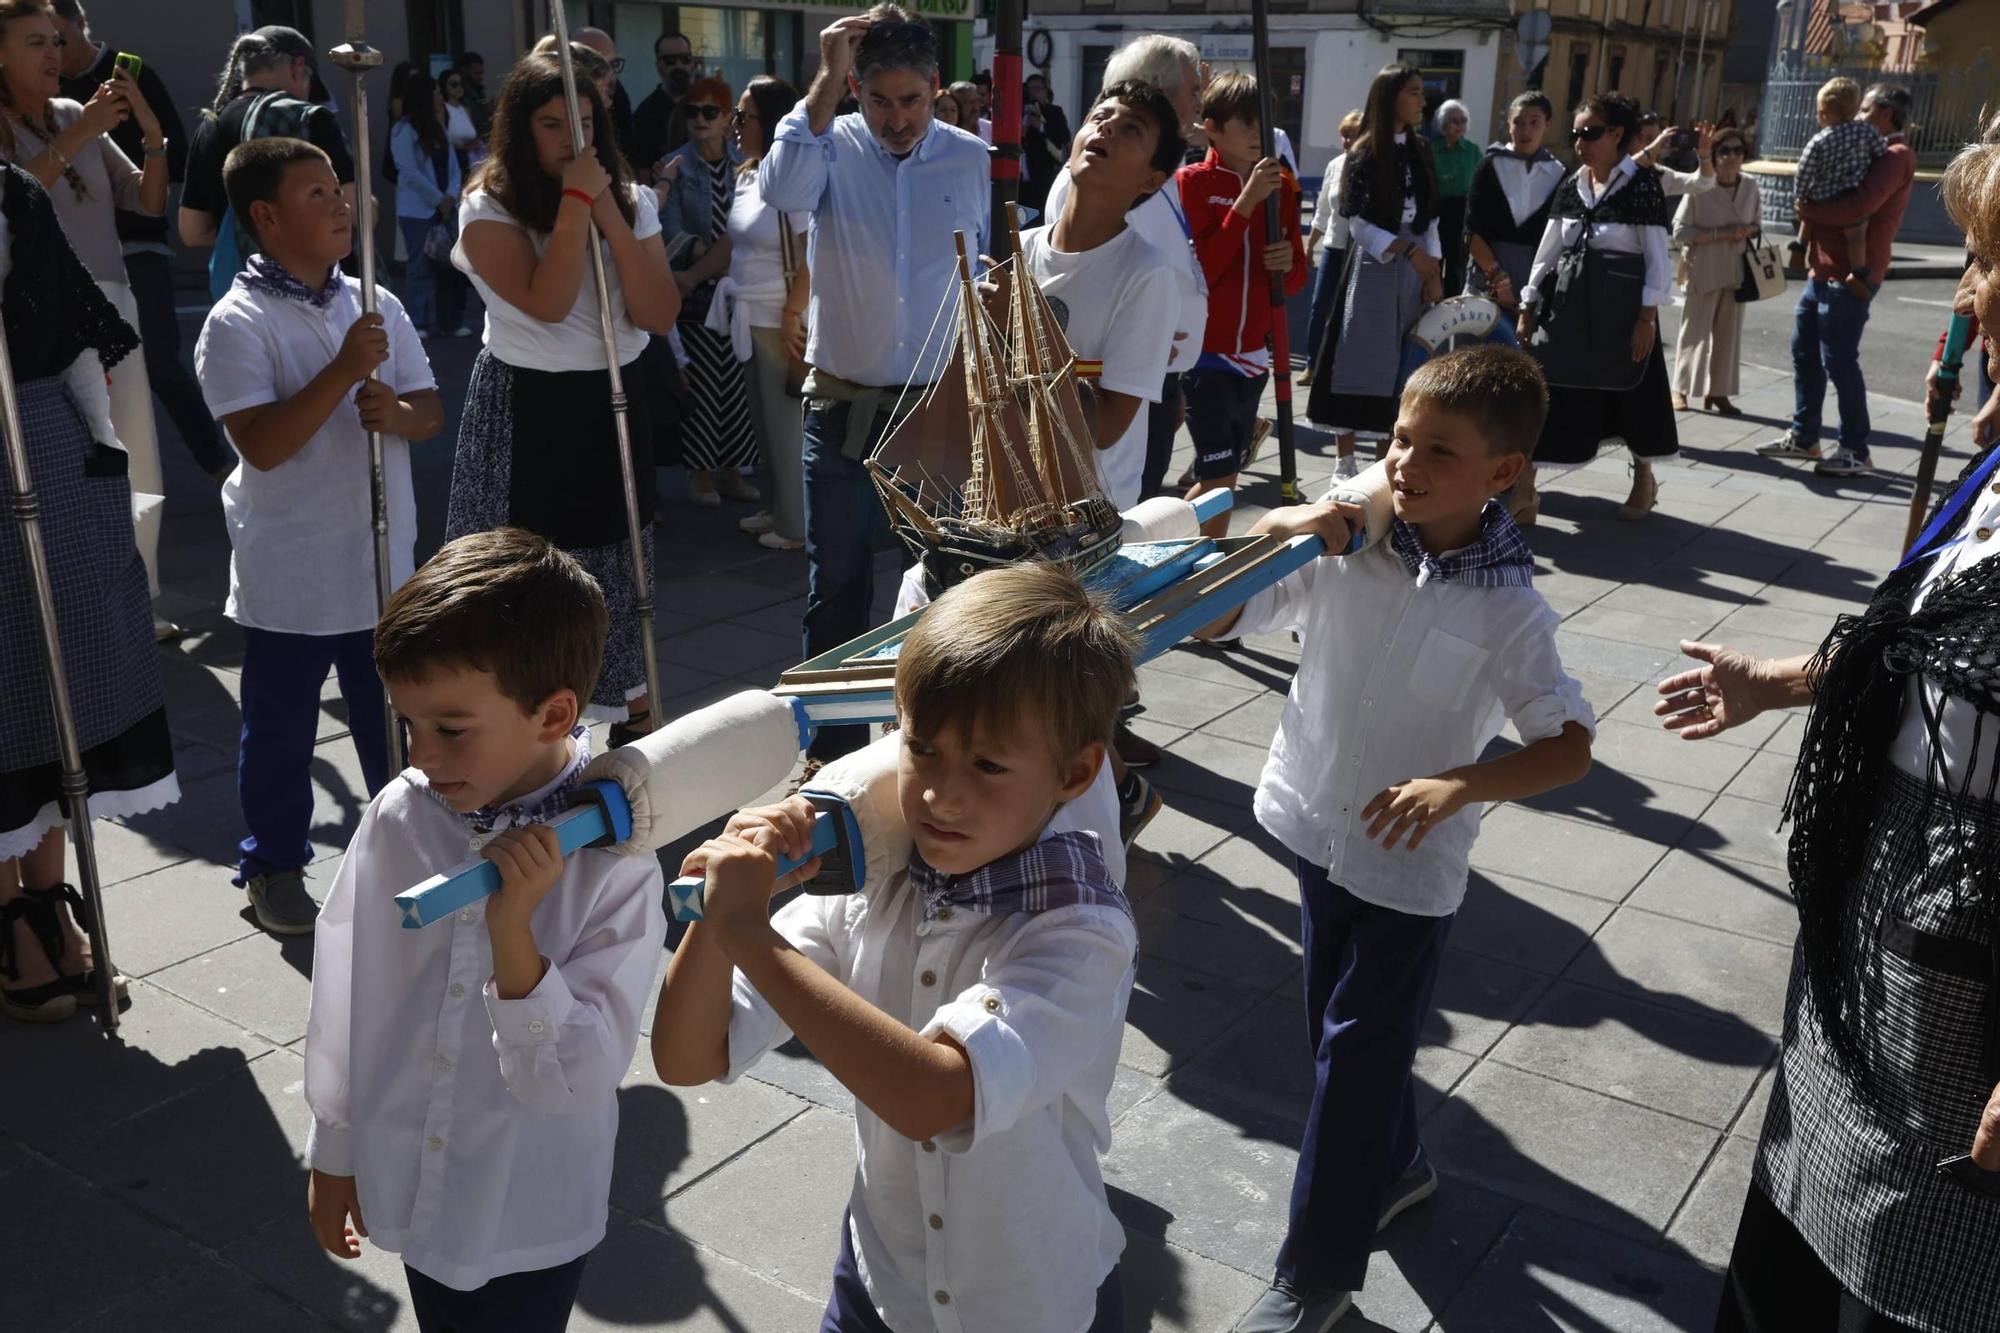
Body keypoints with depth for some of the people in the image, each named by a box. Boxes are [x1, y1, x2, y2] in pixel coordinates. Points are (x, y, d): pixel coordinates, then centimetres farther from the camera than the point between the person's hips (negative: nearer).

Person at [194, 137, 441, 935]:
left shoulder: (376, 306, 4)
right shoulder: (238, 324, -12)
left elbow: (431, 412, 6)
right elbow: (262, 445, -20)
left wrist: (397, 412, -17)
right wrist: (344, 373, -25)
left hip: (382, 562, 5)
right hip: (289, 576, -4)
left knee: (395, 717, 16)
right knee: (281, 728, 9)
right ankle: (274, 864, 27)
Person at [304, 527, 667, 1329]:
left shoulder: (615, 868, -24)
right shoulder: (398, 819, -14)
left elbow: (576, 1084, -24)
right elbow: (348, 994, 1)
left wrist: (513, 931, -36)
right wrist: (335, 1151, 11)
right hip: (414, 1191, 4)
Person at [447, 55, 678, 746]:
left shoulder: (632, 200, 3)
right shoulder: (489, 209, -10)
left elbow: (661, 315, -8)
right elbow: (547, 304, -25)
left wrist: (609, 217, -16)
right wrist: (574, 199, -22)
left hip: (613, 405, 4)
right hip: (526, 412, -4)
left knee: (621, 568, 14)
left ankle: (633, 717, 31)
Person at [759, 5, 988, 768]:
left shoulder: (973, 162, 0)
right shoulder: (834, 147, -5)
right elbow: (781, 191, -27)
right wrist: (826, 79, -26)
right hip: (846, 408, -1)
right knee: (837, 586, 7)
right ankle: (831, 741, 22)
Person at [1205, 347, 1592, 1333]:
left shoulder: (1508, 610, -17)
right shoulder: (1343, 541, -10)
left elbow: (1570, 748, -15)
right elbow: (1213, 620, -7)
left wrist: (1460, 784, -31)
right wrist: (1275, 533, -23)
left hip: (1410, 864, -4)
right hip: (1316, 829, 4)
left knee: (1356, 1054, 4)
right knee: (1341, 1025, 21)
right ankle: (1392, 1164, 49)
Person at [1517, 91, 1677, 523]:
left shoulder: (1642, 184, -7)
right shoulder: (1571, 184, 7)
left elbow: (1657, 256, -9)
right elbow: (1548, 249, 11)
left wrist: (1648, 316, -14)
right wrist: (1529, 307, 7)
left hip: (1620, 303, -4)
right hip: (1568, 300, 4)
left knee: (1631, 390, 10)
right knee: (1542, 389, -5)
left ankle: (1644, 478, 31)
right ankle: (1525, 488, -1)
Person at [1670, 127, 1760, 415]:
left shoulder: (1750, 187, 5)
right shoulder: (1700, 187, -11)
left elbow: (1758, 224, 16)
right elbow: (1680, 230, -12)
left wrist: (1747, 231, -8)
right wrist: (1719, 234, -20)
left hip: (1736, 271, 5)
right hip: (1703, 270, -5)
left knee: (1729, 333, 8)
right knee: (1695, 330, 1)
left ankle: (1717, 392, 16)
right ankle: (1681, 390, 11)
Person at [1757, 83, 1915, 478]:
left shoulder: (1895, 156, -12)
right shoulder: (1873, 152, 22)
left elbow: (1858, 207, -26)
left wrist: (1808, 209, -12)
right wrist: (1811, 210, 0)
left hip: (1848, 275, -10)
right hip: (1824, 270, 10)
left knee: (1839, 360, -7)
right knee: (1804, 351, 13)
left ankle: (1855, 450, 0)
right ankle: (1803, 436, 23)